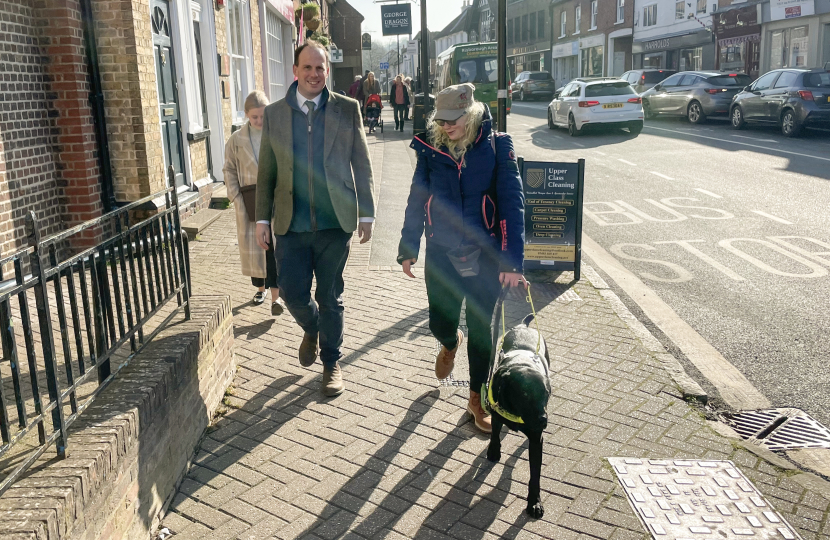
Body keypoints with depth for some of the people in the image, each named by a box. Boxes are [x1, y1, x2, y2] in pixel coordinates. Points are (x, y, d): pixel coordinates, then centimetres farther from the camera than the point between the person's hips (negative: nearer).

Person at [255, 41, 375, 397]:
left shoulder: (347, 110, 1)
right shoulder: (274, 114, 5)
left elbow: (361, 164, 4)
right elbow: (266, 171, 9)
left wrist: (366, 214, 1)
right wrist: (262, 218, 6)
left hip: (334, 222, -1)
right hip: (291, 224, 1)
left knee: (330, 298, 8)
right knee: (292, 293, 2)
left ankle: (331, 363, 27)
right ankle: (311, 330, 37)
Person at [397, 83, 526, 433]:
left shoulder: (496, 147, -10)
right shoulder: (431, 148, -3)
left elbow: (512, 203, -14)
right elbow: (416, 201, 6)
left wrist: (513, 261, -20)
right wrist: (408, 248, 8)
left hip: (485, 257, -2)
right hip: (441, 256, 2)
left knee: (481, 331, 8)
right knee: (440, 323, 11)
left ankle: (476, 398, 29)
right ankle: (451, 343, 50)